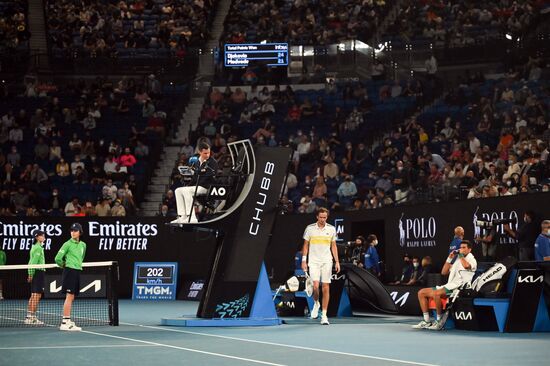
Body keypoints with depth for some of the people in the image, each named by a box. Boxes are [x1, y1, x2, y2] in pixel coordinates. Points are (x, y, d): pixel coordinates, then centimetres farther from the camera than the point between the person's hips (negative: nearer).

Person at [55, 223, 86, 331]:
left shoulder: (83, 245, 13)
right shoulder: (68, 244, -7)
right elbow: (58, 258, -8)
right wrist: (64, 265, 7)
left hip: (77, 271, 7)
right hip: (69, 271, -7)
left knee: (71, 298, 10)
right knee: (69, 296, -10)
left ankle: (67, 321, 15)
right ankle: (65, 323, -11)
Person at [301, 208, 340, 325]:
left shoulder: (331, 229, 5)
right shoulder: (310, 228, 1)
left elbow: (333, 246, 11)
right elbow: (305, 245, 7)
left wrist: (337, 261, 5)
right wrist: (304, 260, 0)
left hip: (327, 262, 1)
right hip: (314, 261, -1)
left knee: (326, 288, -2)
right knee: (315, 286, -14)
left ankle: (324, 315, 3)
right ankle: (316, 303, 18)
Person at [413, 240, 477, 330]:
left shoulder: (472, 260, 1)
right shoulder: (458, 260, 26)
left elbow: (466, 265, -26)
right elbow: (444, 272, 24)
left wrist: (461, 255, -8)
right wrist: (450, 258, 15)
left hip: (458, 288, -9)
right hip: (448, 286, 9)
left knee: (436, 293, -36)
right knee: (421, 293, 2)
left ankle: (439, 321, -24)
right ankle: (426, 321, -3)